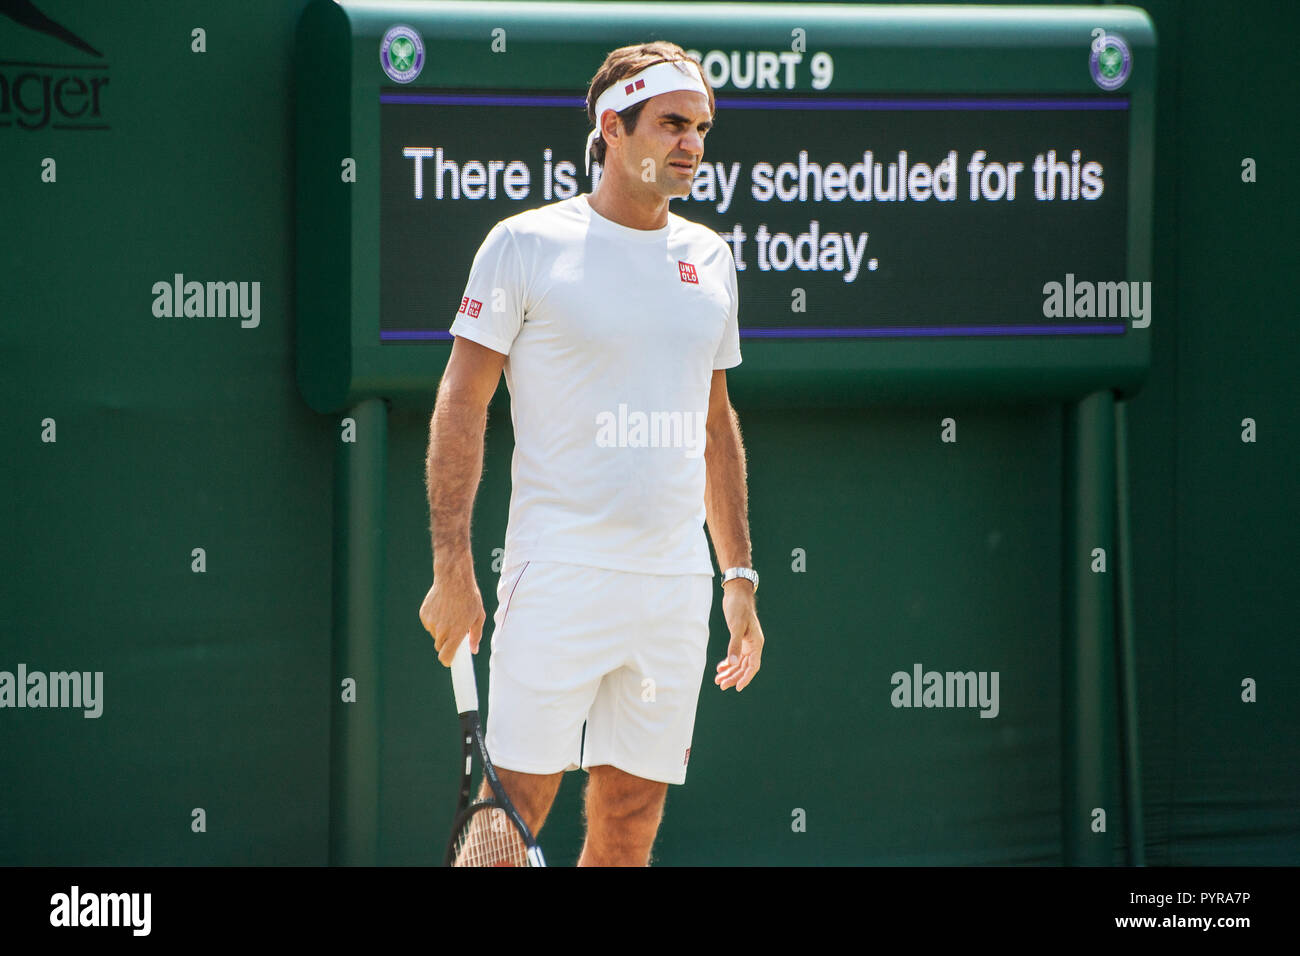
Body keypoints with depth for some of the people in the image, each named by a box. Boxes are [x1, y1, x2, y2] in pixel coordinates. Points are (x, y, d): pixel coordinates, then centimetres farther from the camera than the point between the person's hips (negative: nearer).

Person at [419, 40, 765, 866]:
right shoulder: (526, 244, -3)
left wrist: (740, 579, 17)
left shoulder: (709, 258, 13)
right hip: (557, 575, -5)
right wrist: (453, 567, -11)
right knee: (511, 818, -9)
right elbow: (462, 407, -3)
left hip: (676, 586, 5)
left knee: (630, 832, 4)